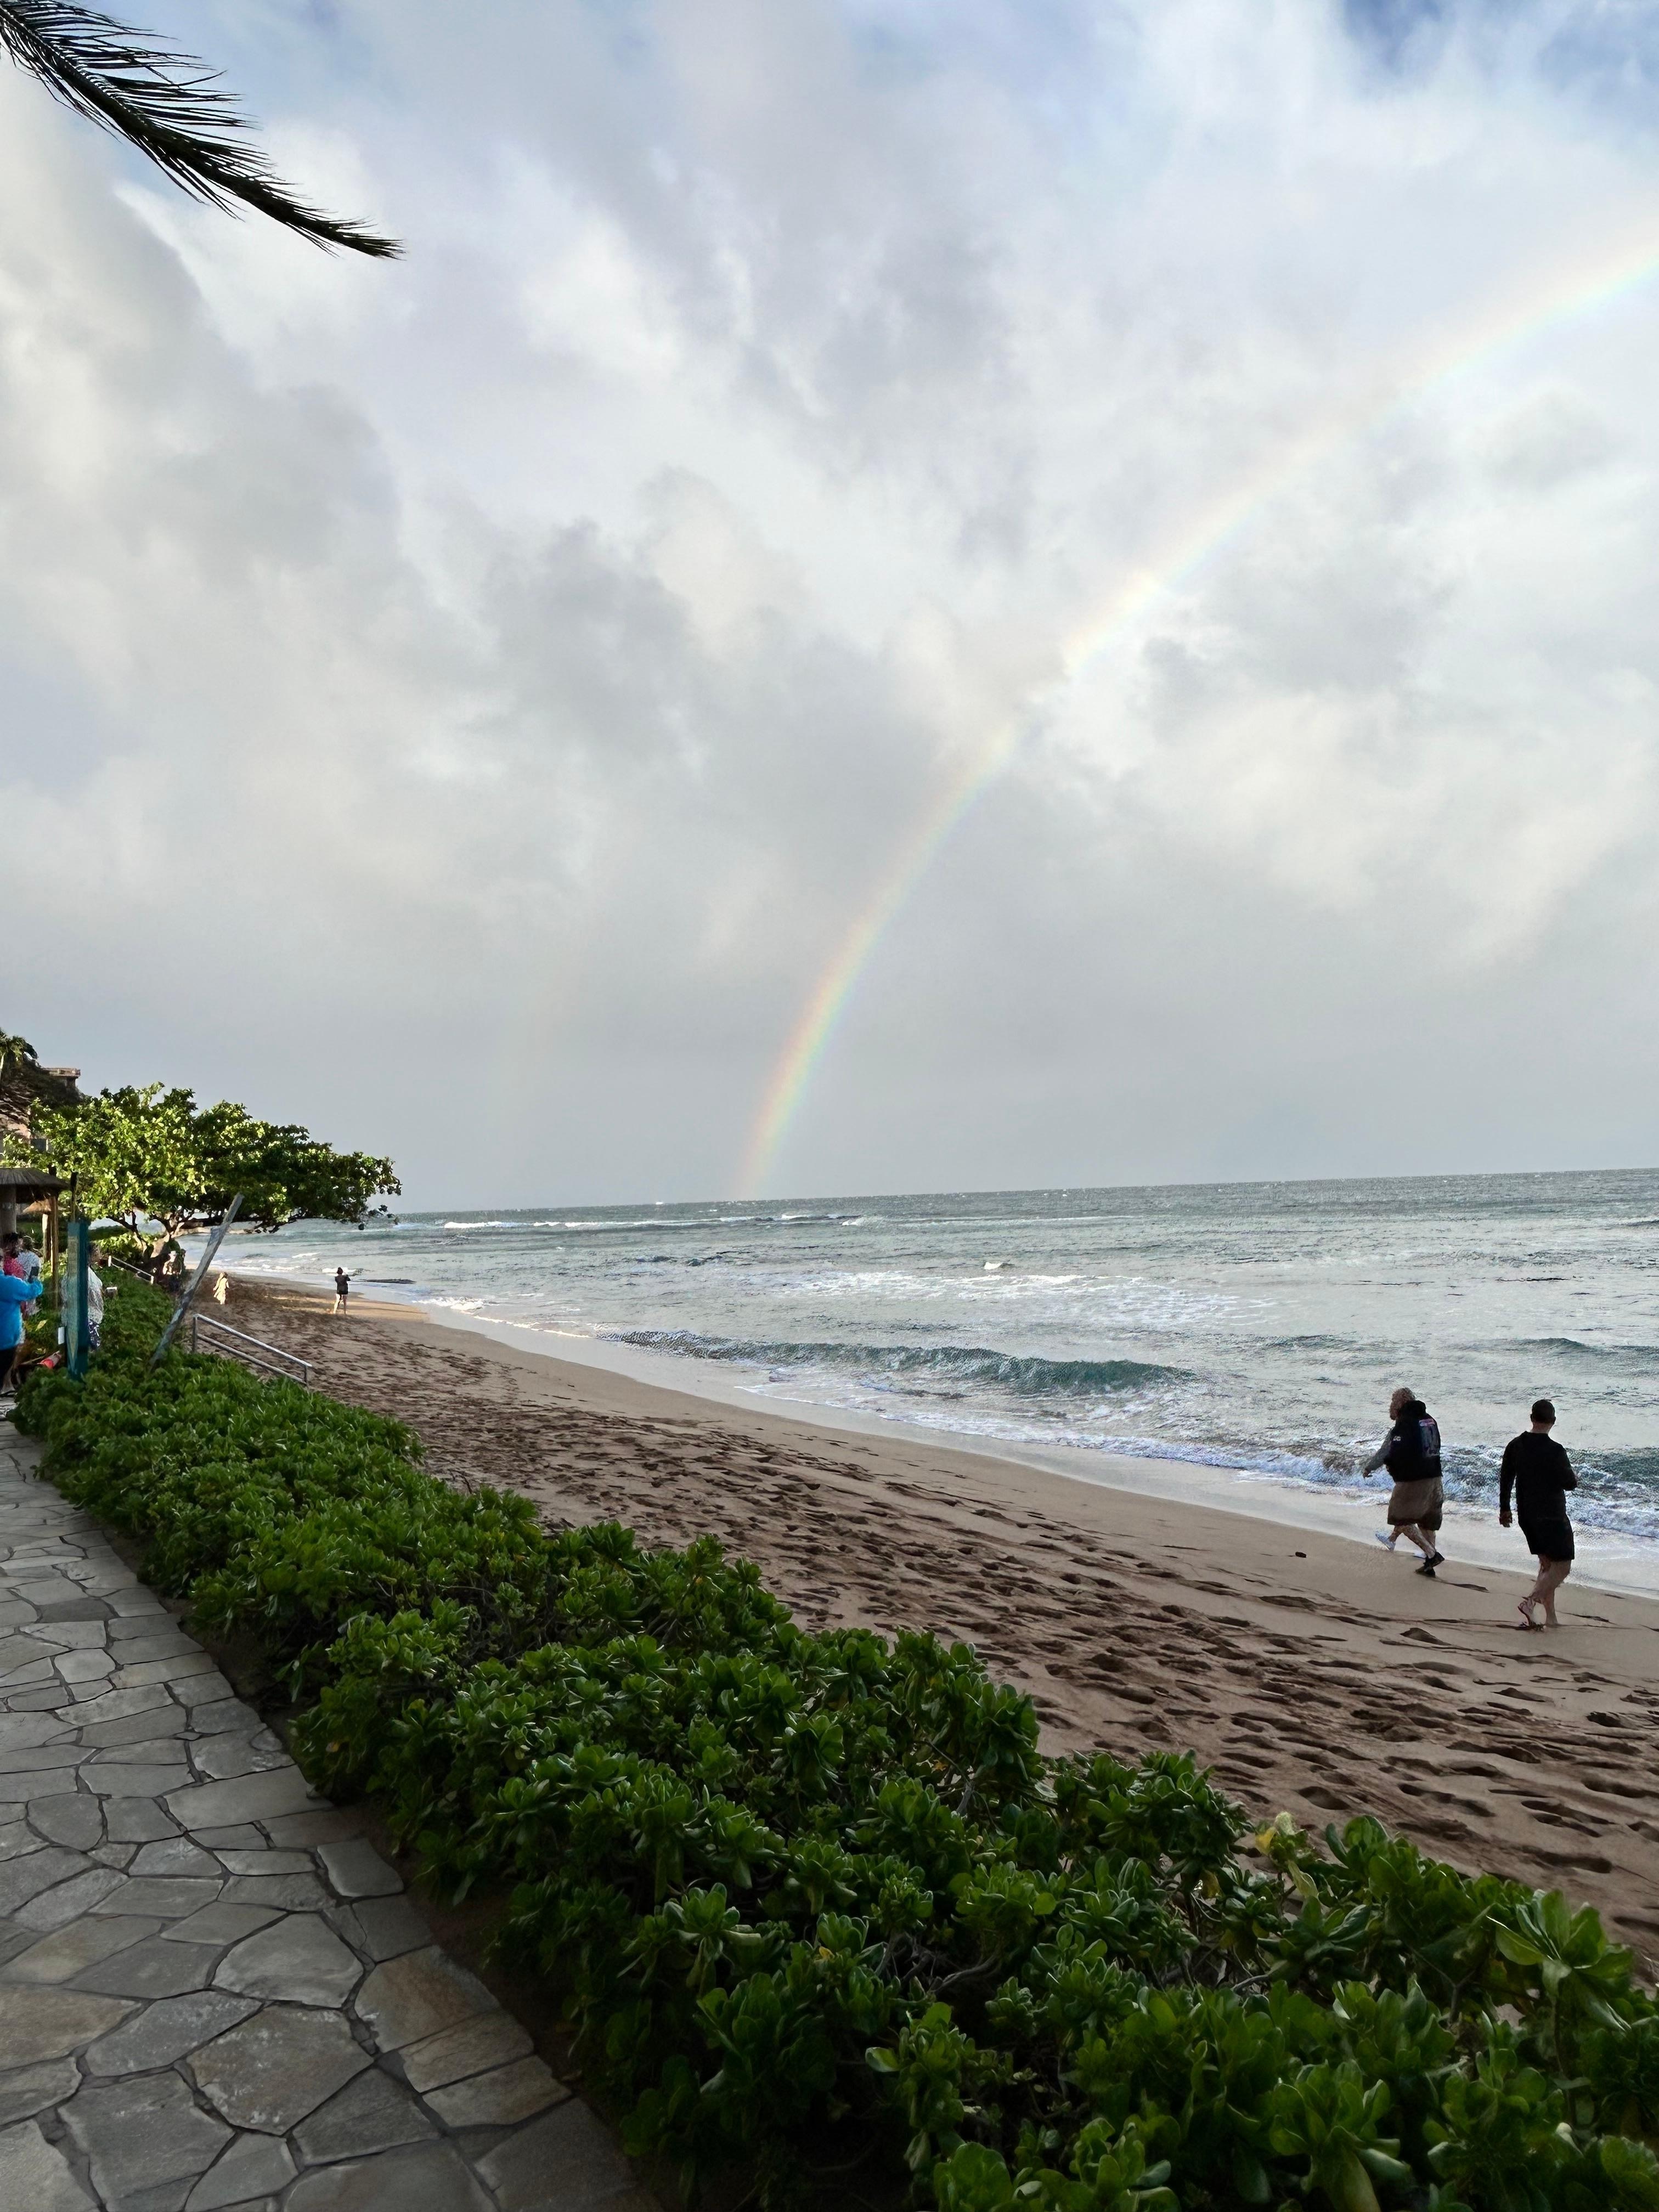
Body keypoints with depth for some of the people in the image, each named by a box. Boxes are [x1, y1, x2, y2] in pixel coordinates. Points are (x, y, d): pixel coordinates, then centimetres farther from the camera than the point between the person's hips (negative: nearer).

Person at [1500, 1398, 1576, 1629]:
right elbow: (1570, 1483, -14)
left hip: (1526, 1515, 7)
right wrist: (1574, 1477, 11)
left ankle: (1550, 1617, 16)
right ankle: (1531, 1600, -14)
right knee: (1563, 1565, 2)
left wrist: (1504, 1508, 18)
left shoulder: (1515, 1445, 2)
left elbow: (1505, 1478, 9)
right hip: (1551, 1515, -7)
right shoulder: (1554, 1450, -18)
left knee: (1546, 1563, 17)